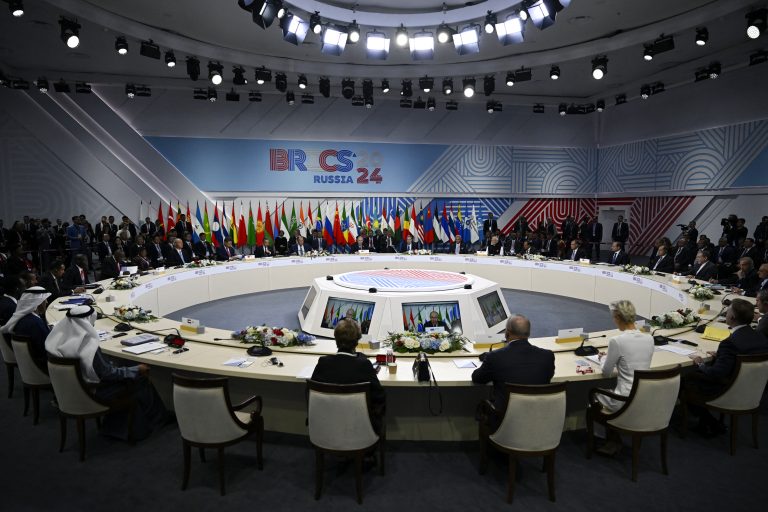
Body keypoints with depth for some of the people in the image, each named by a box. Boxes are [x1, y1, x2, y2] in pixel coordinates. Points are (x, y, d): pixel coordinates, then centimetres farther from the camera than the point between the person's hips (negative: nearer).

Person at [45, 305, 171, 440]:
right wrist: (136, 370, -15)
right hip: (93, 393, -8)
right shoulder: (89, 347, -31)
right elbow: (107, 373, -24)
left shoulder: (62, 339, -6)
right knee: (141, 380, 4)